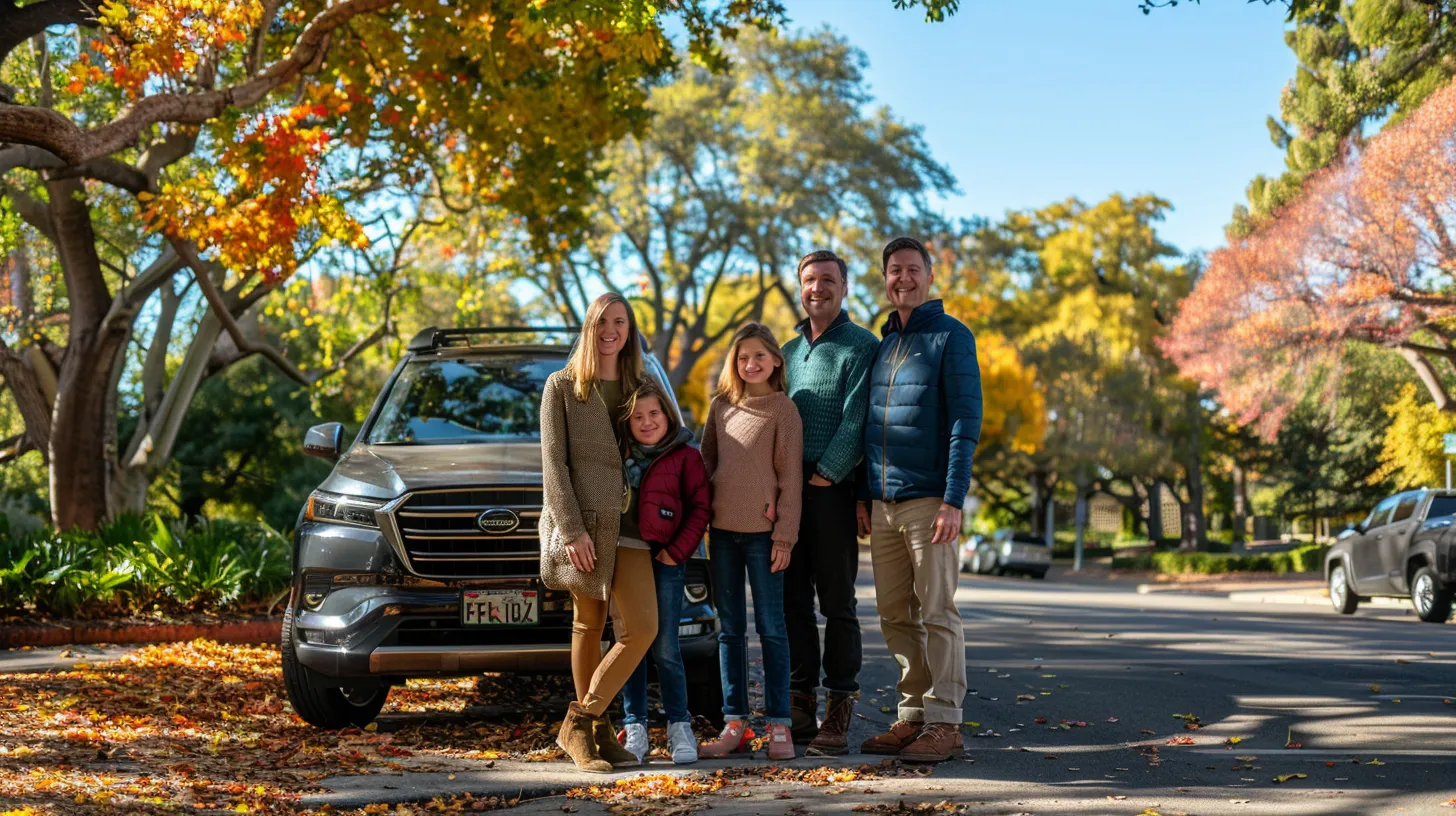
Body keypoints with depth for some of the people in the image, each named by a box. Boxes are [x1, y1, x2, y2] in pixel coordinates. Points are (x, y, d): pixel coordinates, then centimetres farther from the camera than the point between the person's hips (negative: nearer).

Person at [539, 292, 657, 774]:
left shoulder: (639, 389, 15)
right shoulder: (561, 386, 4)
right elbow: (553, 462, -3)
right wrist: (572, 529, -13)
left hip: (627, 520, 3)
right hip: (580, 521, -3)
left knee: (642, 628, -9)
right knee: (588, 625, 2)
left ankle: (580, 722, 1)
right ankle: (594, 730, 11)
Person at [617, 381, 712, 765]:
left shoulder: (685, 456, 0)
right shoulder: (620, 457, 11)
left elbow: (699, 509, -2)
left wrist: (677, 551, -9)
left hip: (664, 561, -3)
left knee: (665, 648, -4)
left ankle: (680, 726, 5)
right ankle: (635, 728, 10)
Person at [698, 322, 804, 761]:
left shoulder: (783, 408, -2)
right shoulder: (720, 407, 11)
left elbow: (790, 475, -5)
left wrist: (785, 534, -10)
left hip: (762, 532, -5)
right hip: (722, 530, 5)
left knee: (771, 627, -1)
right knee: (730, 628, 7)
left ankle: (779, 725, 1)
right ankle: (734, 723, 11)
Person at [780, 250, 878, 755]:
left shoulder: (861, 347, -1)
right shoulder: (789, 351, 19)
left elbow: (856, 420, -10)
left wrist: (826, 475, -17)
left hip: (832, 491, -6)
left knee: (837, 602, -4)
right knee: (792, 599, 6)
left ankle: (840, 712, -1)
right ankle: (800, 704, 12)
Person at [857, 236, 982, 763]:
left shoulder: (951, 337, -3)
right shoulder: (882, 345, 17)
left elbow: (966, 422, -10)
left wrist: (953, 500, -17)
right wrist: (862, 497, 13)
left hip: (928, 499, -7)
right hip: (882, 504, 7)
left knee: (936, 612, -4)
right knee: (895, 615, 8)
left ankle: (945, 723, 0)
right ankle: (914, 715, 16)